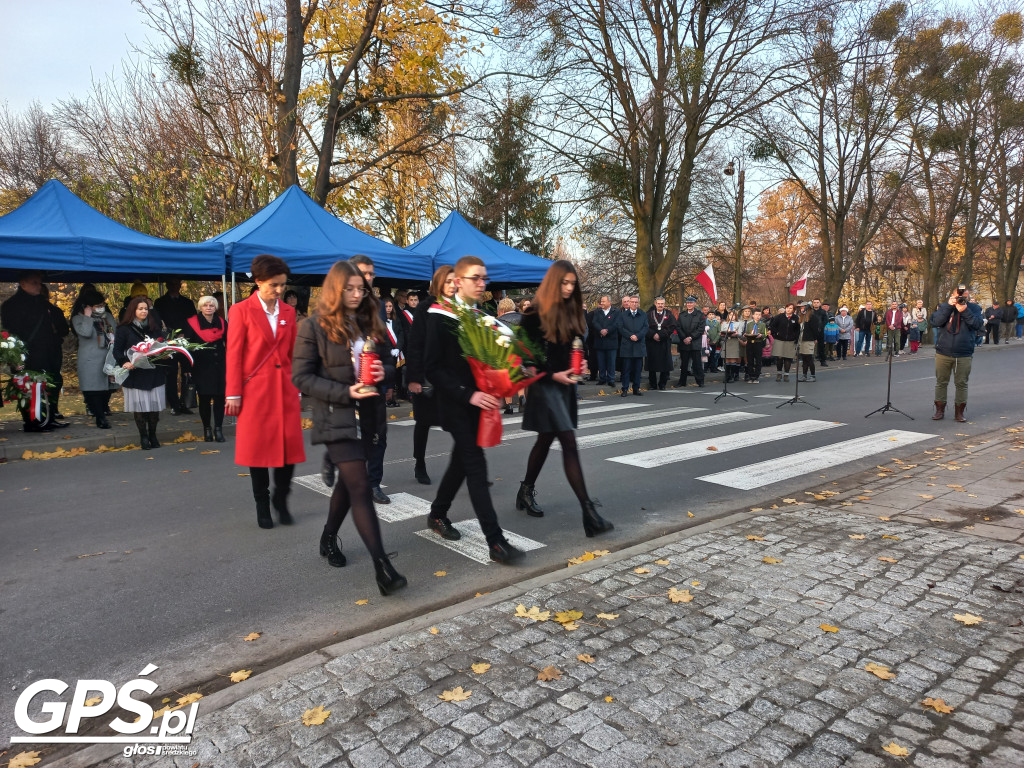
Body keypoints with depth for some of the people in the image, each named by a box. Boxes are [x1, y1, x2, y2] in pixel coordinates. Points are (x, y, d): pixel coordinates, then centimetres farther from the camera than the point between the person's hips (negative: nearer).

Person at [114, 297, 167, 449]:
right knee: (139, 407, 1)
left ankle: (152, 435, 17)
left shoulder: (155, 328, 13)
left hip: (154, 373, 3)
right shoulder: (124, 329, 2)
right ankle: (143, 437, 13)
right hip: (135, 375, -3)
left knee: (154, 406, 3)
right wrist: (125, 362, -22)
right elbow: (117, 351, -3)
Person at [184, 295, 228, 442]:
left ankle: (218, 428, 6)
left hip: (219, 365, 2)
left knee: (219, 397, -3)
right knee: (204, 398, 0)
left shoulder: (222, 323, 10)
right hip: (201, 366, -2)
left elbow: (228, 344, 12)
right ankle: (207, 429, 14)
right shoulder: (192, 323, 2)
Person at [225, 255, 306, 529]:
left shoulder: (288, 312, 9)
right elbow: (234, 355, -5)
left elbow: (293, 353, 11)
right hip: (255, 389, -3)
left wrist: (297, 388, 7)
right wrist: (233, 395, -8)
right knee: (258, 447, 6)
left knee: (290, 447, 1)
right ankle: (262, 505, 21)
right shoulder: (241, 311, -3)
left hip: (285, 388, 3)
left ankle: (281, 499, 22)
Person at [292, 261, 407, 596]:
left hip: (366, 414, 6)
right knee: (360, 486, -12)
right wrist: (344, 392, -20)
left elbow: (383, 361, 16)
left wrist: (382, 372, -9)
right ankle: (382, 567, -12)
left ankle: (328, 538, 41)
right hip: (335, 416, -6)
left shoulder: (368, 323, 9)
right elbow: (301, 377, -10)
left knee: (348, 481, 17)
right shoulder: (314, 326, -7)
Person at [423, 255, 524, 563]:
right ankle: (496, 542, -7)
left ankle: (437, 514, 38)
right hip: (455, 404, -7)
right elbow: (432, 365, -16)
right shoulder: (440, 316, -12)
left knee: (462, 462, 17)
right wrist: (468, 394, -23)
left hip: (478, 401, 7)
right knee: (476, 466, -9)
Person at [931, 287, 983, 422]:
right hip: (943, 353, 0)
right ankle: (939, 410, 14)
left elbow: (977, 324, -9)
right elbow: (935, 322, -10)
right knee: (941, 382, 5)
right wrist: (949, 306, -16)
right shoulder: (944, 307, 6)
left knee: (961, 383, 4)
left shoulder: (974, 308, 7)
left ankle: (959, 412, 13)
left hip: (964, 355, 0)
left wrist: (965, 310, -17)